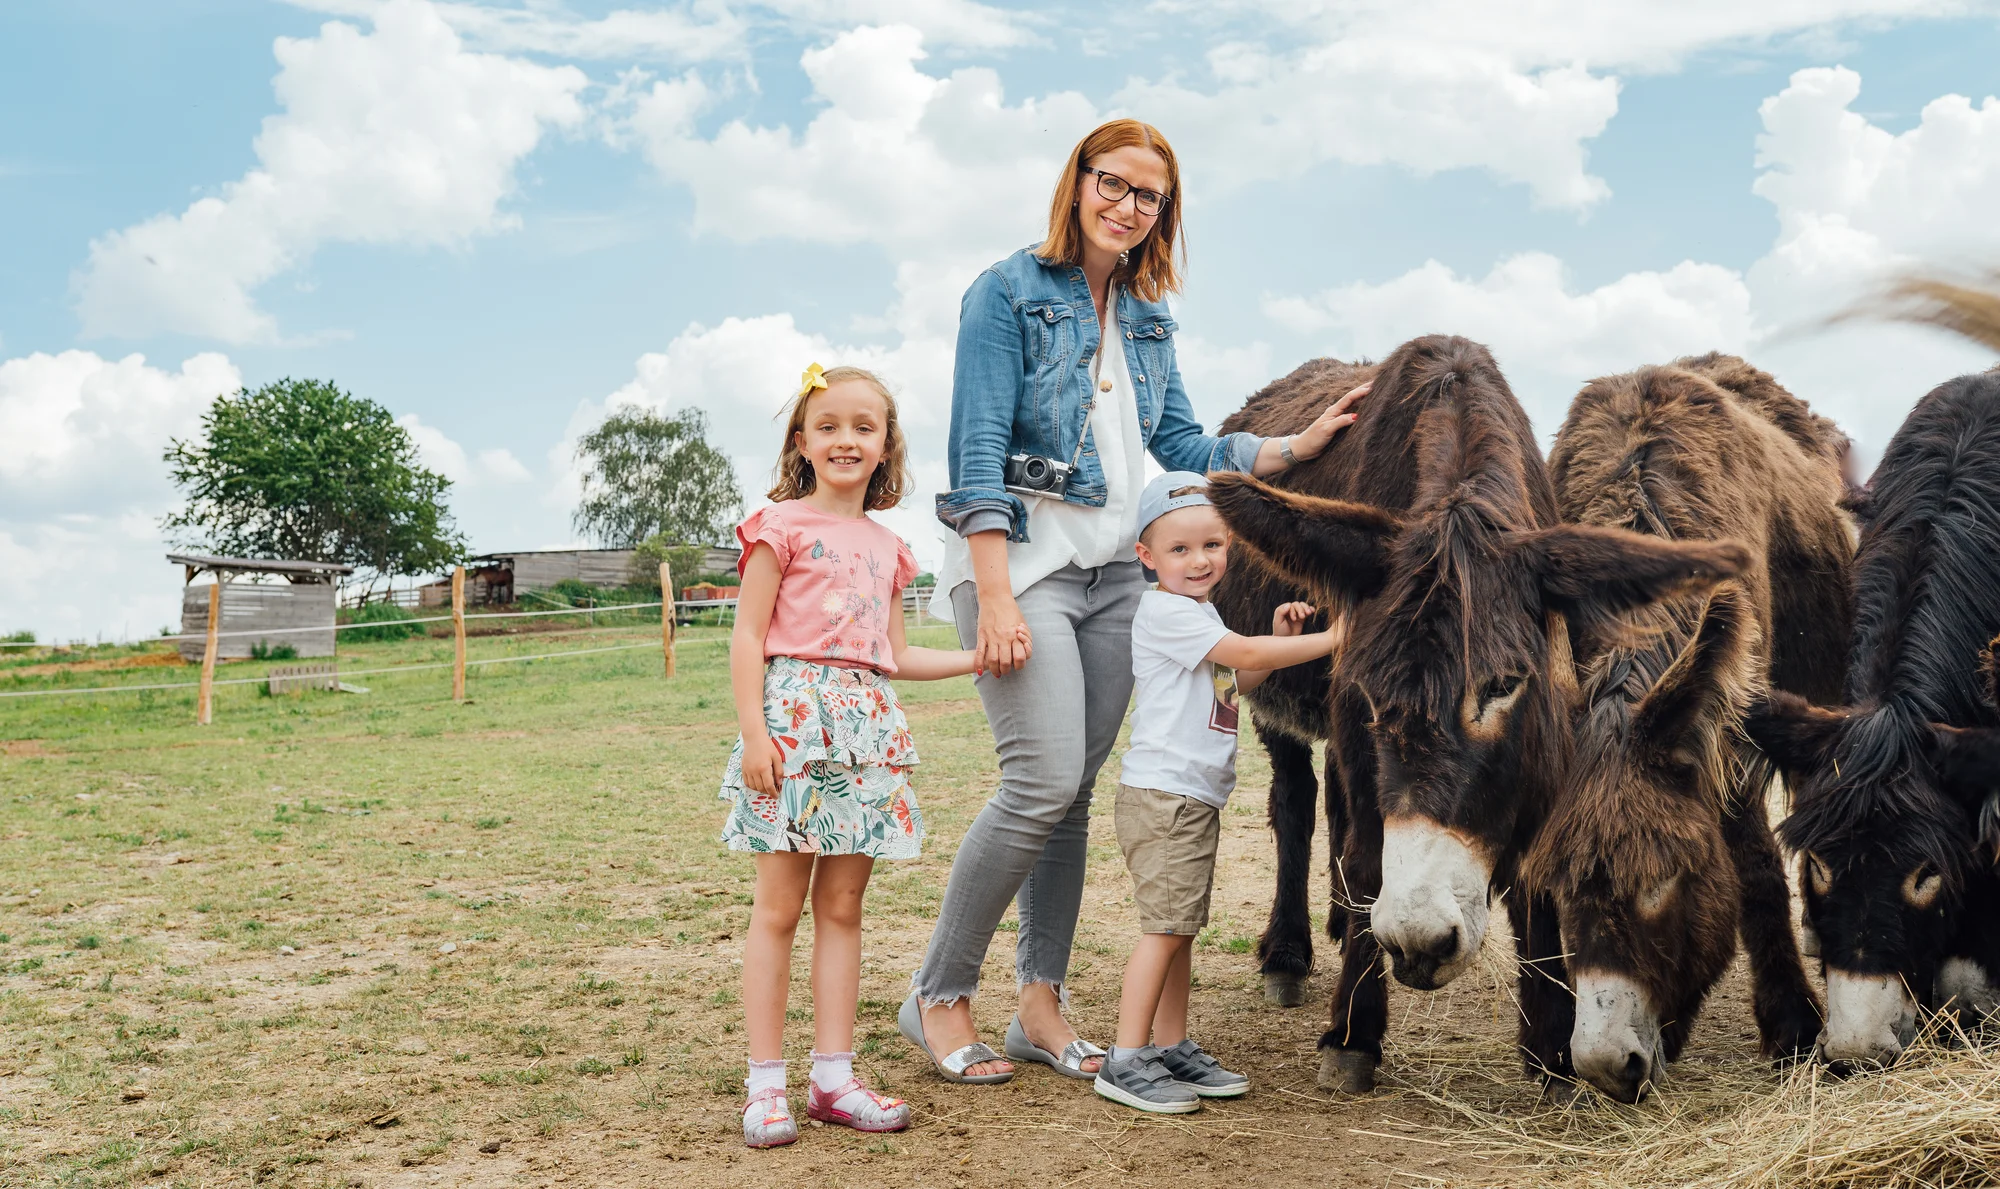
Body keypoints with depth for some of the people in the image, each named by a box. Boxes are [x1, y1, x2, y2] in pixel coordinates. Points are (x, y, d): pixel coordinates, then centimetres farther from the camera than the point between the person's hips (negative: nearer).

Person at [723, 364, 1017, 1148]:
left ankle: (834, 1076, 14)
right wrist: (753, 730, -13)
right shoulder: (783, 525, 0)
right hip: (795, 710, -5)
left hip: (868, 723, 5)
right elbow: (748, 635, -4)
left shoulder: (885, 546, 18)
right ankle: (765, 1084, 6)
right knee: (779, 907, -2)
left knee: (842, 906, 7)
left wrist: (980, 656, 15)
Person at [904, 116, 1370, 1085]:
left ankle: (1041, 1006, 16)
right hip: (1020, 561, -6)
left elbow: (1184, 447, 14)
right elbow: (979, 453, -12)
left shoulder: (1146, 317, 15)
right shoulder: (1009, 293, -5)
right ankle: (938, 997, 2)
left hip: (1112, 571, 7)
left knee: (1074, 793, 6)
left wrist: (1297, 446, 4)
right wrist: (997, 598, -19)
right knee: (1043, 780, -14)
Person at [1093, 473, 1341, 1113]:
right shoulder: (1165, 611, -13)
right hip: (1163, 792, -10)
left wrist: (1276, 637, 13)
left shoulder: (1202, 615, 18)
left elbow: (1233, 684, 27)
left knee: (1180, 925, 12)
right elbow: (1246, 655, -19)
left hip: (1196, 796, 10)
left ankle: (1171, 1048, 20)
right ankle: (1125, 1061, -6)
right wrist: (1328, 639, -13)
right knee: (1165, 926, -10)